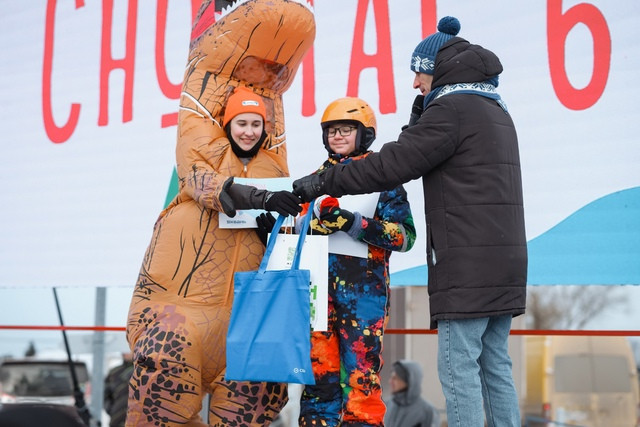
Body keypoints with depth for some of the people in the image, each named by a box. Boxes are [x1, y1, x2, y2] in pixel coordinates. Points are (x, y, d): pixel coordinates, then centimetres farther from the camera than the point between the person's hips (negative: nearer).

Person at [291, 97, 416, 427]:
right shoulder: (317, 178, 19)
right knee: (319, 366, 3)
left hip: (363, 285, -4)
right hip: (318, 280, 4)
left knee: (361, 370, -8)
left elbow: (405, 236, -6)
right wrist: (318, 224, -3)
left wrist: (353, 223, -18)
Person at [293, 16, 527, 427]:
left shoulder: (452, 108, -9)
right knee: (495, 365, 11)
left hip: (469, 265, -9)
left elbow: (391, 165, -13)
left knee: (459, 367, -7)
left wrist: (323, 182, -7)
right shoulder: (496, 109, 22)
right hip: (504, 262, 9)